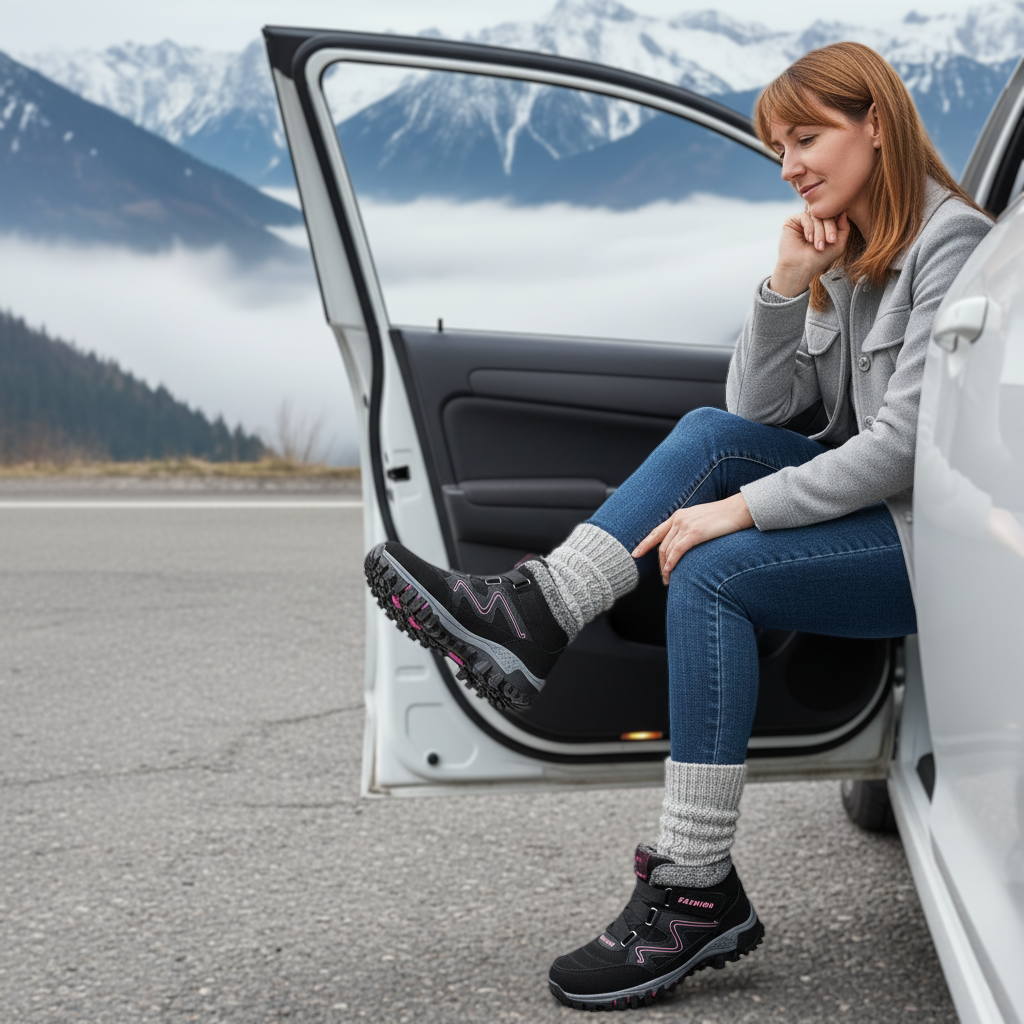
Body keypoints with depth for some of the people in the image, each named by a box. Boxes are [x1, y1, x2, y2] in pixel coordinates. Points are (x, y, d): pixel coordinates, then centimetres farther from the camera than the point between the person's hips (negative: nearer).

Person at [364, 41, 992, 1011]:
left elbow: (908, 441, -22)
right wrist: (787, 286, -5)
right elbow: (760, 412, 10)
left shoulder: (950, 242, -12)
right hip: (879, 505, 8)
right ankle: (527, 617, -21)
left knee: (713, 572, -24)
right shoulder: (844, 250, 15)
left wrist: (738, 509, -21)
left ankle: (694, 894, -22)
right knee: (711, 434, -10)